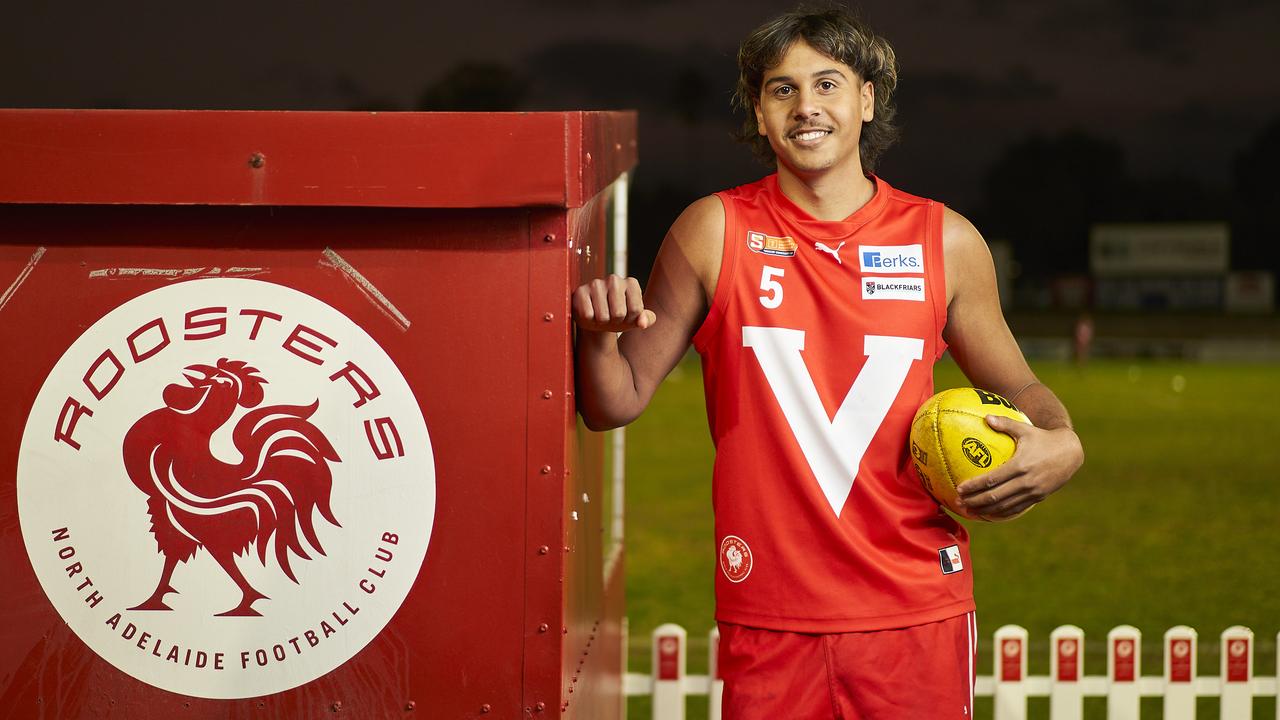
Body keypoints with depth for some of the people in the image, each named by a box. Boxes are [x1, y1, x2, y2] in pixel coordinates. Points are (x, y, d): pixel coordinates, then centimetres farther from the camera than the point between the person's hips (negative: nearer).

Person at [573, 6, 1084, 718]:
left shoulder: (946, 242, 4)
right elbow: (617, 405, 3)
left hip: (918, 609, 1)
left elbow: (1016, 386, 16)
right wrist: (599, 339, -19)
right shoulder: (715, 231, 0)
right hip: (768, 619, -1)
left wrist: (1062, 446, -6)